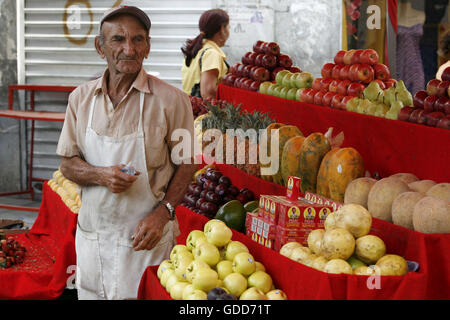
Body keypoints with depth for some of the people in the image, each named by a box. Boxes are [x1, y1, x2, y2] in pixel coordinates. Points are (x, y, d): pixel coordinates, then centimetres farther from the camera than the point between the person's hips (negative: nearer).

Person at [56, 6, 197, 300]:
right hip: (92, 232, 4)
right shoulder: (81, 98, 4)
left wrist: (162, 213, -15)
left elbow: (186, 164, -1)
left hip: (145, 235, -3)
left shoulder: (171, 100, -8)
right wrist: (101, 175, -14)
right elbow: (67, 164, 7)